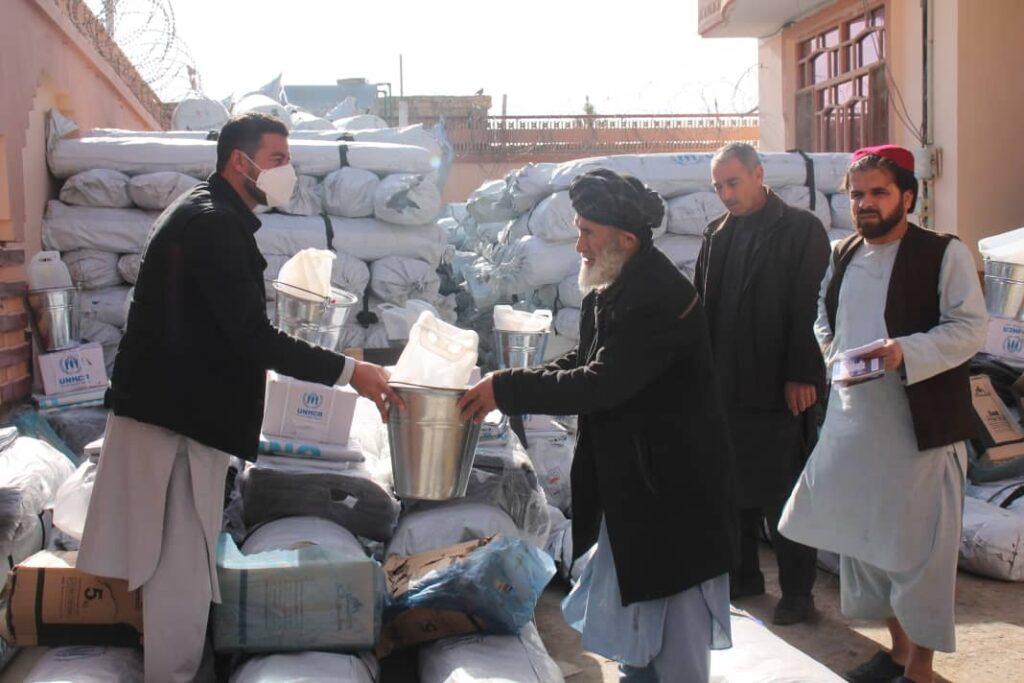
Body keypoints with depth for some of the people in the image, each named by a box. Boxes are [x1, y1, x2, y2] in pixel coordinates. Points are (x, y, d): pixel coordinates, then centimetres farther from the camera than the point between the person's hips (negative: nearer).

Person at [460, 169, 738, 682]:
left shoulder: (659, 297, -25)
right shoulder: (611, 289, 5)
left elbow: (601, 384, -28)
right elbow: (583, 361, 12)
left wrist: (506, 389, -22)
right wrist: (508, 387, -3)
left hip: (670, 483, -10)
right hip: (627, 478, 10)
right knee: (628, 592, 22)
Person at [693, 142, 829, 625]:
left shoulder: (801, 229, -5)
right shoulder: (717, 234, 11)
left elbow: (809, 308, -10)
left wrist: (801, 377, -15)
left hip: (779, 387, -5)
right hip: (725, 385, 6)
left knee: (783, 495, 2)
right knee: (733, 489, 14)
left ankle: (797, 592, 15)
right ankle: (743, 575, 29)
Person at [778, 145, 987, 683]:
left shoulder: (944, 254, -7)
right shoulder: (842, 258, 13)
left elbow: (970, 328, -13)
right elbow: (824, 322, 25)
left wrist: (907, 352, -26)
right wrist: (835, 357, 6)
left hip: (921, 426, -6)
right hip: (853, 422, 7)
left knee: (918, 544, -1)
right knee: (865, 536, 14)